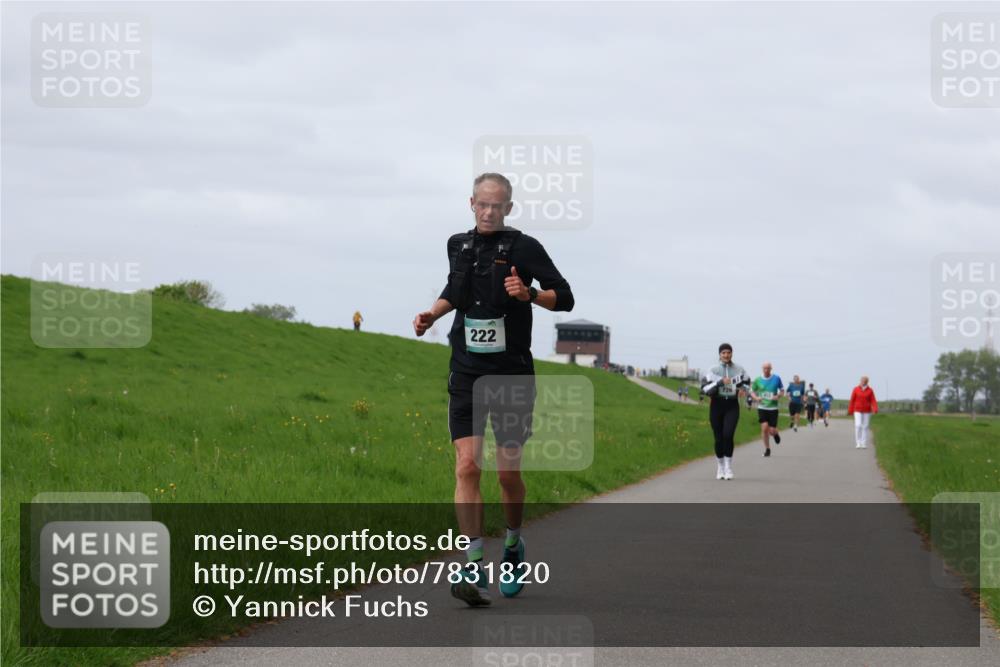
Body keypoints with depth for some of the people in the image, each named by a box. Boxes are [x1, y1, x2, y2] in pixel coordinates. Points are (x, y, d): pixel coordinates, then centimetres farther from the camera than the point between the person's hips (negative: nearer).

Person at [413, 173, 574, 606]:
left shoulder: (523, 248, -5)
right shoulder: (459, 245, 9)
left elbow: (564, 297, -6)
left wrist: (529, 294, -24)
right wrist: (432, 314, 9)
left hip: (512, 374, -3)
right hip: (467, 374, 3)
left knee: (508, 472, 4)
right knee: (467, 466, -11)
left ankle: (513, 546, 32)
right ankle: (474, 571, -15)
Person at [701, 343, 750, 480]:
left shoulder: (739, 369, 3)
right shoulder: (714, 370, -1)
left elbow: (747, 383, 18)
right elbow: (705, 390, -11)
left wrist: (743, 387, -5)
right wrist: (719, 382, -24)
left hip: (732, 406, 0)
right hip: (717, 405, 0)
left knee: (728, 435, -18)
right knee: (719, 438, 3)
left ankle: (728, 466, -7)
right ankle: (720, 467, 21)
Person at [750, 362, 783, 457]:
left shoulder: (777, 378, -2)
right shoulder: (757, 380, 0)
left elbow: (782, 390, 9)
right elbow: (752, 391, 10)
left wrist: (778, 396, -11)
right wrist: (756, 397, -11)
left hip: (773, 407, 0)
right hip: (762, 407, 0)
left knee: (772, 431, -2)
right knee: (764, 428, -12)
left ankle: (776, 434, 38)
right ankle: (767, 449, 5)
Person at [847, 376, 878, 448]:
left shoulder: (870, 390, -1)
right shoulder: (856, 389, -2)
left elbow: (873, 401, -7)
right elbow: (852, 401, 0)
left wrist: (875, 410, -24)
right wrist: (850, 411, -1)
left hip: (867, 411, 1)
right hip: (858, 411, -1)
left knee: (865, 427, 2)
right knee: (858, 426, -14)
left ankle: (864, 444, 8)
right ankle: (858, 443, -8)